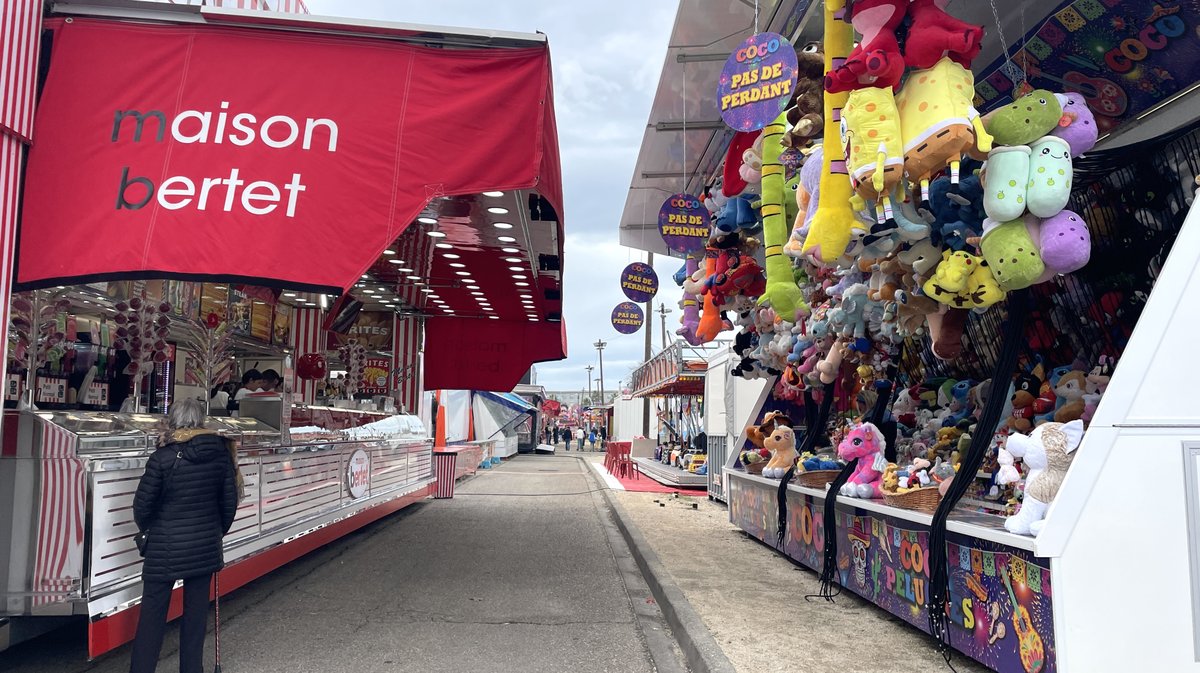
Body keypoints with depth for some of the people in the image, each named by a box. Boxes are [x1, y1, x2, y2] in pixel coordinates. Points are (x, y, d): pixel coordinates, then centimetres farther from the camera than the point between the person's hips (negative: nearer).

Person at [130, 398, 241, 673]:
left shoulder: (163, 458, -13)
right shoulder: (221, 452, -3)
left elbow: (143, 504, -7)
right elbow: (229, 500, 4)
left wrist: (146, 528, 14)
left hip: (166, 548, -3)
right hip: (206, 546, 3)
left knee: (153, 612, 8)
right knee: (196, 610, 12)